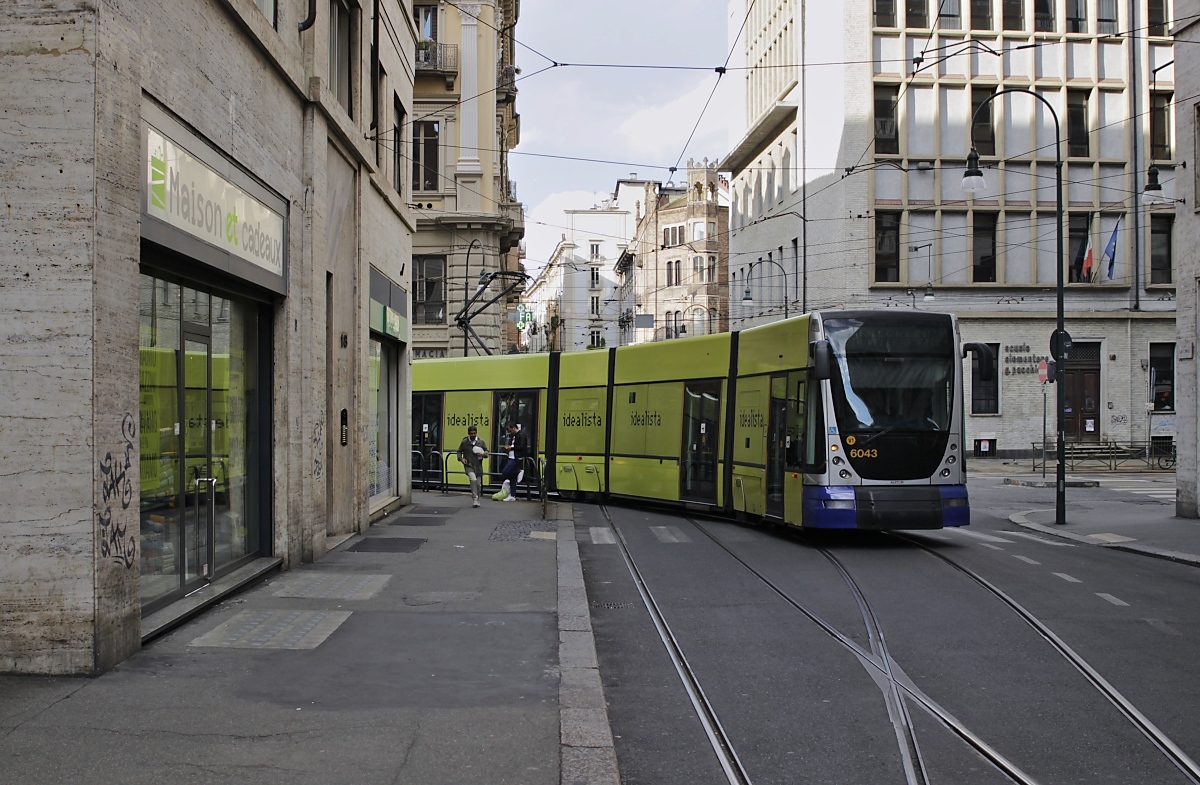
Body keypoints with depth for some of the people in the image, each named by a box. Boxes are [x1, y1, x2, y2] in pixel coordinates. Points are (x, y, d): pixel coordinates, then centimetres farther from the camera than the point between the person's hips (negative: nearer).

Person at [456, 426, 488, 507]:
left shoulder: (481, 442, 4)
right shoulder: (464, 442, -1)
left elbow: (487, 451, 12)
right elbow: (459, 451, 10)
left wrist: (483, 454, -11)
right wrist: (461, 458, -8)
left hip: (478, 466, 3)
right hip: (469, 465, -3)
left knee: (478, 484, 7)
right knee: (473, 479, -26)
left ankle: (477, 500, 27)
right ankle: (474, 499, -18)